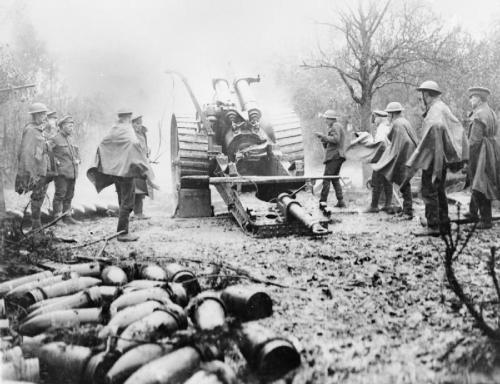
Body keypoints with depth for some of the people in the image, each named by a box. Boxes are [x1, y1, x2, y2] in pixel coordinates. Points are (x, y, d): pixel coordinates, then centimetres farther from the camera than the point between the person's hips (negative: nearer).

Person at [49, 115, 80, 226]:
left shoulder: (71, 138, 16)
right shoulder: (55, 139, -7)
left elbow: (76, 150, 32)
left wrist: (78, 159, 16)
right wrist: (55, 161, -14)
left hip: (72, 172, 7)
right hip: (61, 172, -7)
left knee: (69, 195, 11)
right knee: (60, 195, -6)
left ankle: (67, 216, 18)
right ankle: (57, 218, -2)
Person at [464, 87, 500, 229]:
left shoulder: (479, 116, -18)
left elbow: (474, 140, -21)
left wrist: (467, 159, -16)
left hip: (481, 154, -10)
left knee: (480, 186, -3)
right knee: (476, 184, 20)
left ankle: (486, 220, 1)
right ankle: (473, 212, 31)